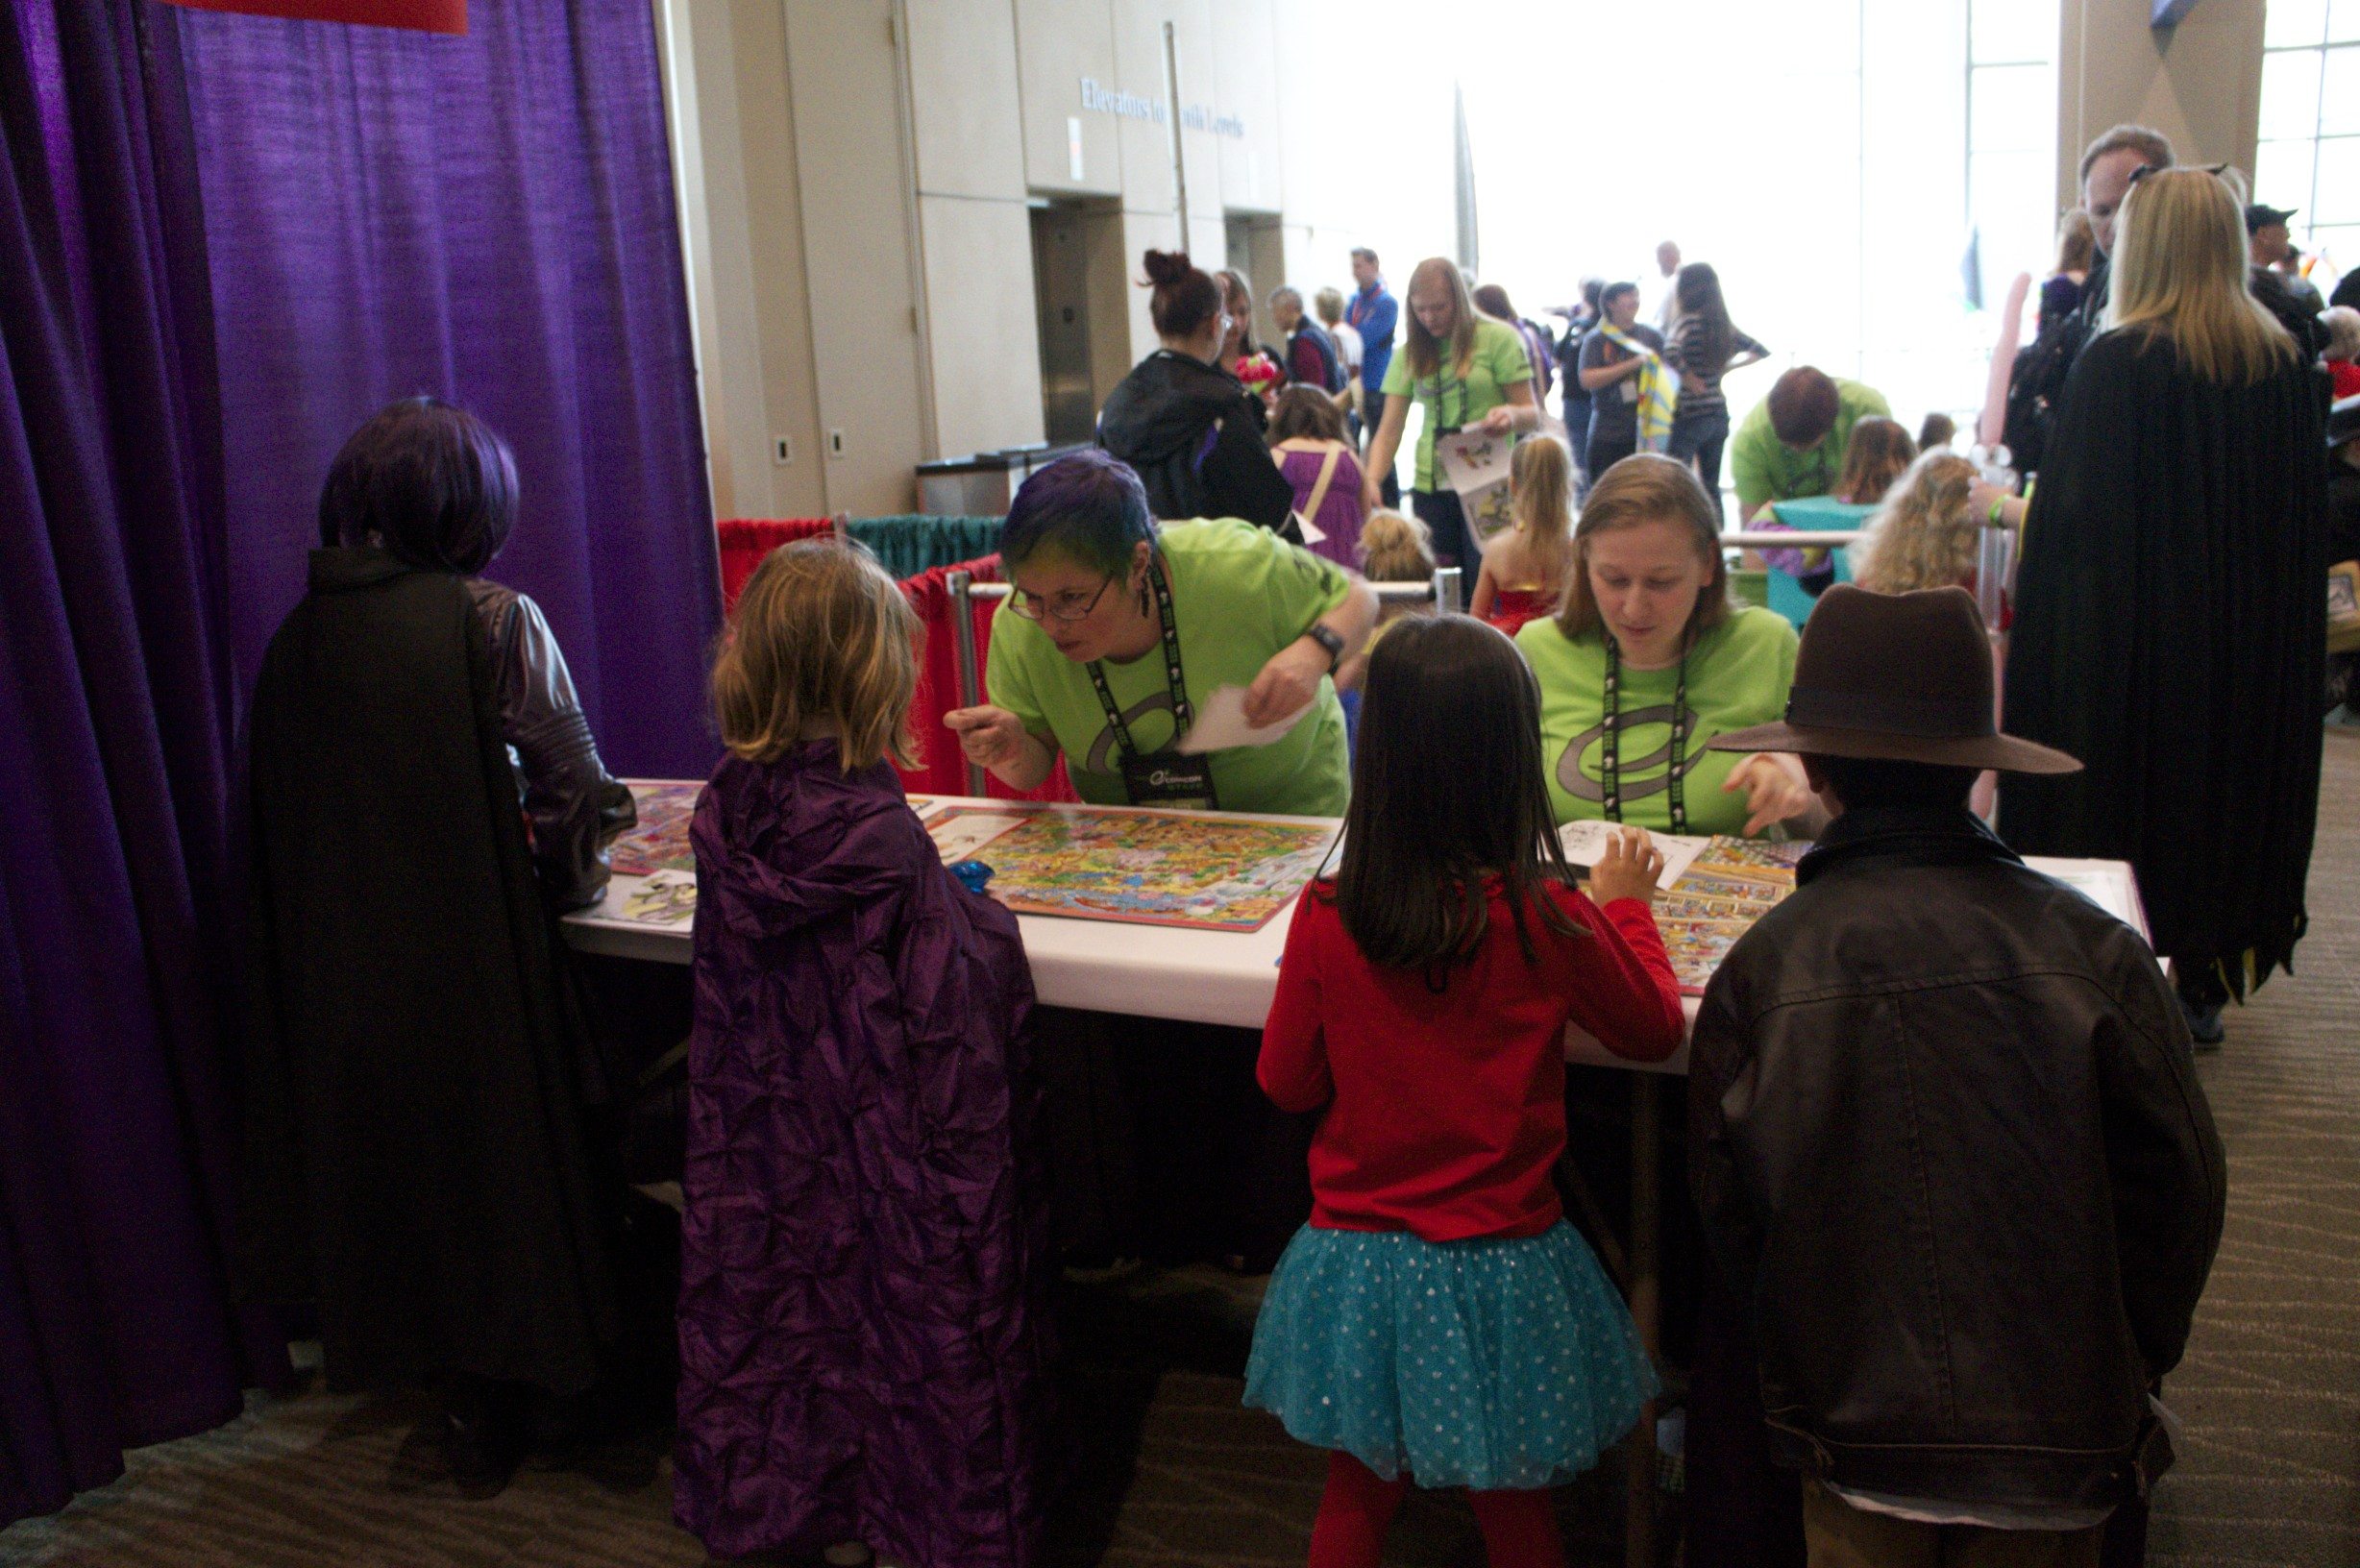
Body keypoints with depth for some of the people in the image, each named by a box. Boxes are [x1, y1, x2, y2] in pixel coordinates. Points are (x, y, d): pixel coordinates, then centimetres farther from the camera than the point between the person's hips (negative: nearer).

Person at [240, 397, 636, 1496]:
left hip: (337, 965, 5)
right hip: (468, 957, -5)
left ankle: (451, 1386, 39)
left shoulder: (299, 634, 2)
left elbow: (282, 811, 7)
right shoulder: (492, 619, -12)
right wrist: (566, 880, 8)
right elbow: (576, 785, -12)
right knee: (495, 1163, 12)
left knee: (386, 1155, 21)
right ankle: (488, 1416, 26)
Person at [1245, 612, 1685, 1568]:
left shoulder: (1326, 916, -14)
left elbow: (1285, 1082, -1)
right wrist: (1625, 905, 12)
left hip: (1355, 1259, 2)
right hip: (1497, 1268, -1)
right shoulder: (1546, 917, -18)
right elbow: (1655, 1031, -1)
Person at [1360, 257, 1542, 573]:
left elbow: (1533, 415, -2)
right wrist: (1370, 481, -13)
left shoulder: (1499, 339, -1)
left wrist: (1512, 414, -25)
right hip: (1431, 489, 3)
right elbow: (1389, 431, 5)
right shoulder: (1411, 354, 8)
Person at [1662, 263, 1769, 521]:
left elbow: (1671, 353, -31)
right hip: (1719, 414, 7)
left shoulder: (1690, 321, -11)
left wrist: (1689, 376, -16)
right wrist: (1727, 367, 10)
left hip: (1692, 415, -7)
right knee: (1711, 486, 13)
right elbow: (1761, 351, 17)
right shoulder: (1724, 324, 9)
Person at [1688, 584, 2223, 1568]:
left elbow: (1727, 1213, -4)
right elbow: (2181, 1187, -4)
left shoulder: (1762, 967, -13)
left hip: (1854, 1432, -1)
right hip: (2066, 1442, 1)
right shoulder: (2093, 950, -11)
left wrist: (1780, 1394, 13)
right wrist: (2133, 1367, 14)